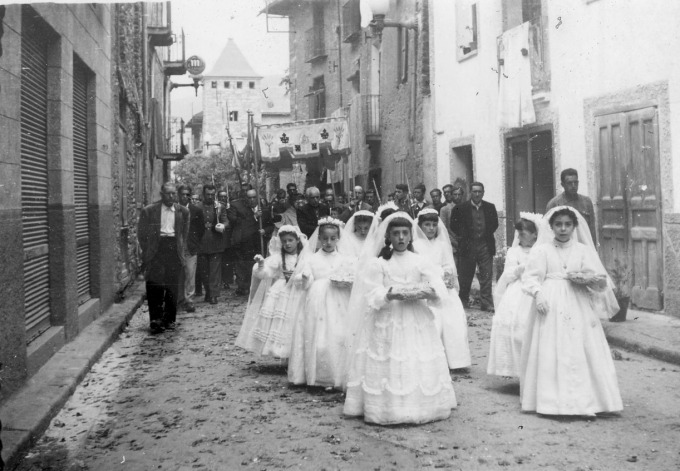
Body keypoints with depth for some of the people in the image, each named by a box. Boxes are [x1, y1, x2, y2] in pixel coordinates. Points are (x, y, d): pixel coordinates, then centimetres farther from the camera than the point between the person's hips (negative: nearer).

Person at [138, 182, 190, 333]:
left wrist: (182, 250, 8)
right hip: (156, 251, -2)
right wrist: (147, 252, 0)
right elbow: (141, 233, 5)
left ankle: (169, 320, 14)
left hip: (174, 250, 2)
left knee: (172, 287, 4)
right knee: (155, 286, -9)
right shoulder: (149, 211, 2)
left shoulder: (183, 211, 10)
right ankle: (155, 320, -5)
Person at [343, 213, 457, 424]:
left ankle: (420, 406, 11)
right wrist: (391, 294, -24)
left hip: (417, 320, 2)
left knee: (419, 365, 0)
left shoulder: (419, 262, 8)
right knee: (390, 365, -7)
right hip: (388, 323, -2)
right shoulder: (379, 264, 3)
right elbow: (373, 295, -5)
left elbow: (440, 289, -1)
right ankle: (388, 409, 1)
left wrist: (424, 292, -22)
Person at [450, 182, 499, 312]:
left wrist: (487, 234, 3)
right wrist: (460, 236, -5)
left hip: (485, 245, 1)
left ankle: (486, 304, 5)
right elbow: (454, 225, 4)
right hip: (468, 246, -1)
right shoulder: (460, 208, -2)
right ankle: (463, 301, 22)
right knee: (465, 276, 7)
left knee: (486, 276, 0)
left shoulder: (490, 207, 6)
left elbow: (495, 224, 14)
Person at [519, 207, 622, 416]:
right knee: (550, 352, -4)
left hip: (578, 306, 2)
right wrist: (537, 293, -19)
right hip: (550, 306, -1)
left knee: (580, 353, -2)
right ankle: (551, 400, 1)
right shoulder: (542, 250, 5)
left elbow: (600, 279, 5)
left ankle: (583, 400, 4)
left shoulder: (583, 250, 9)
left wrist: (584, 277, -14)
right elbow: (531, 277, -2)